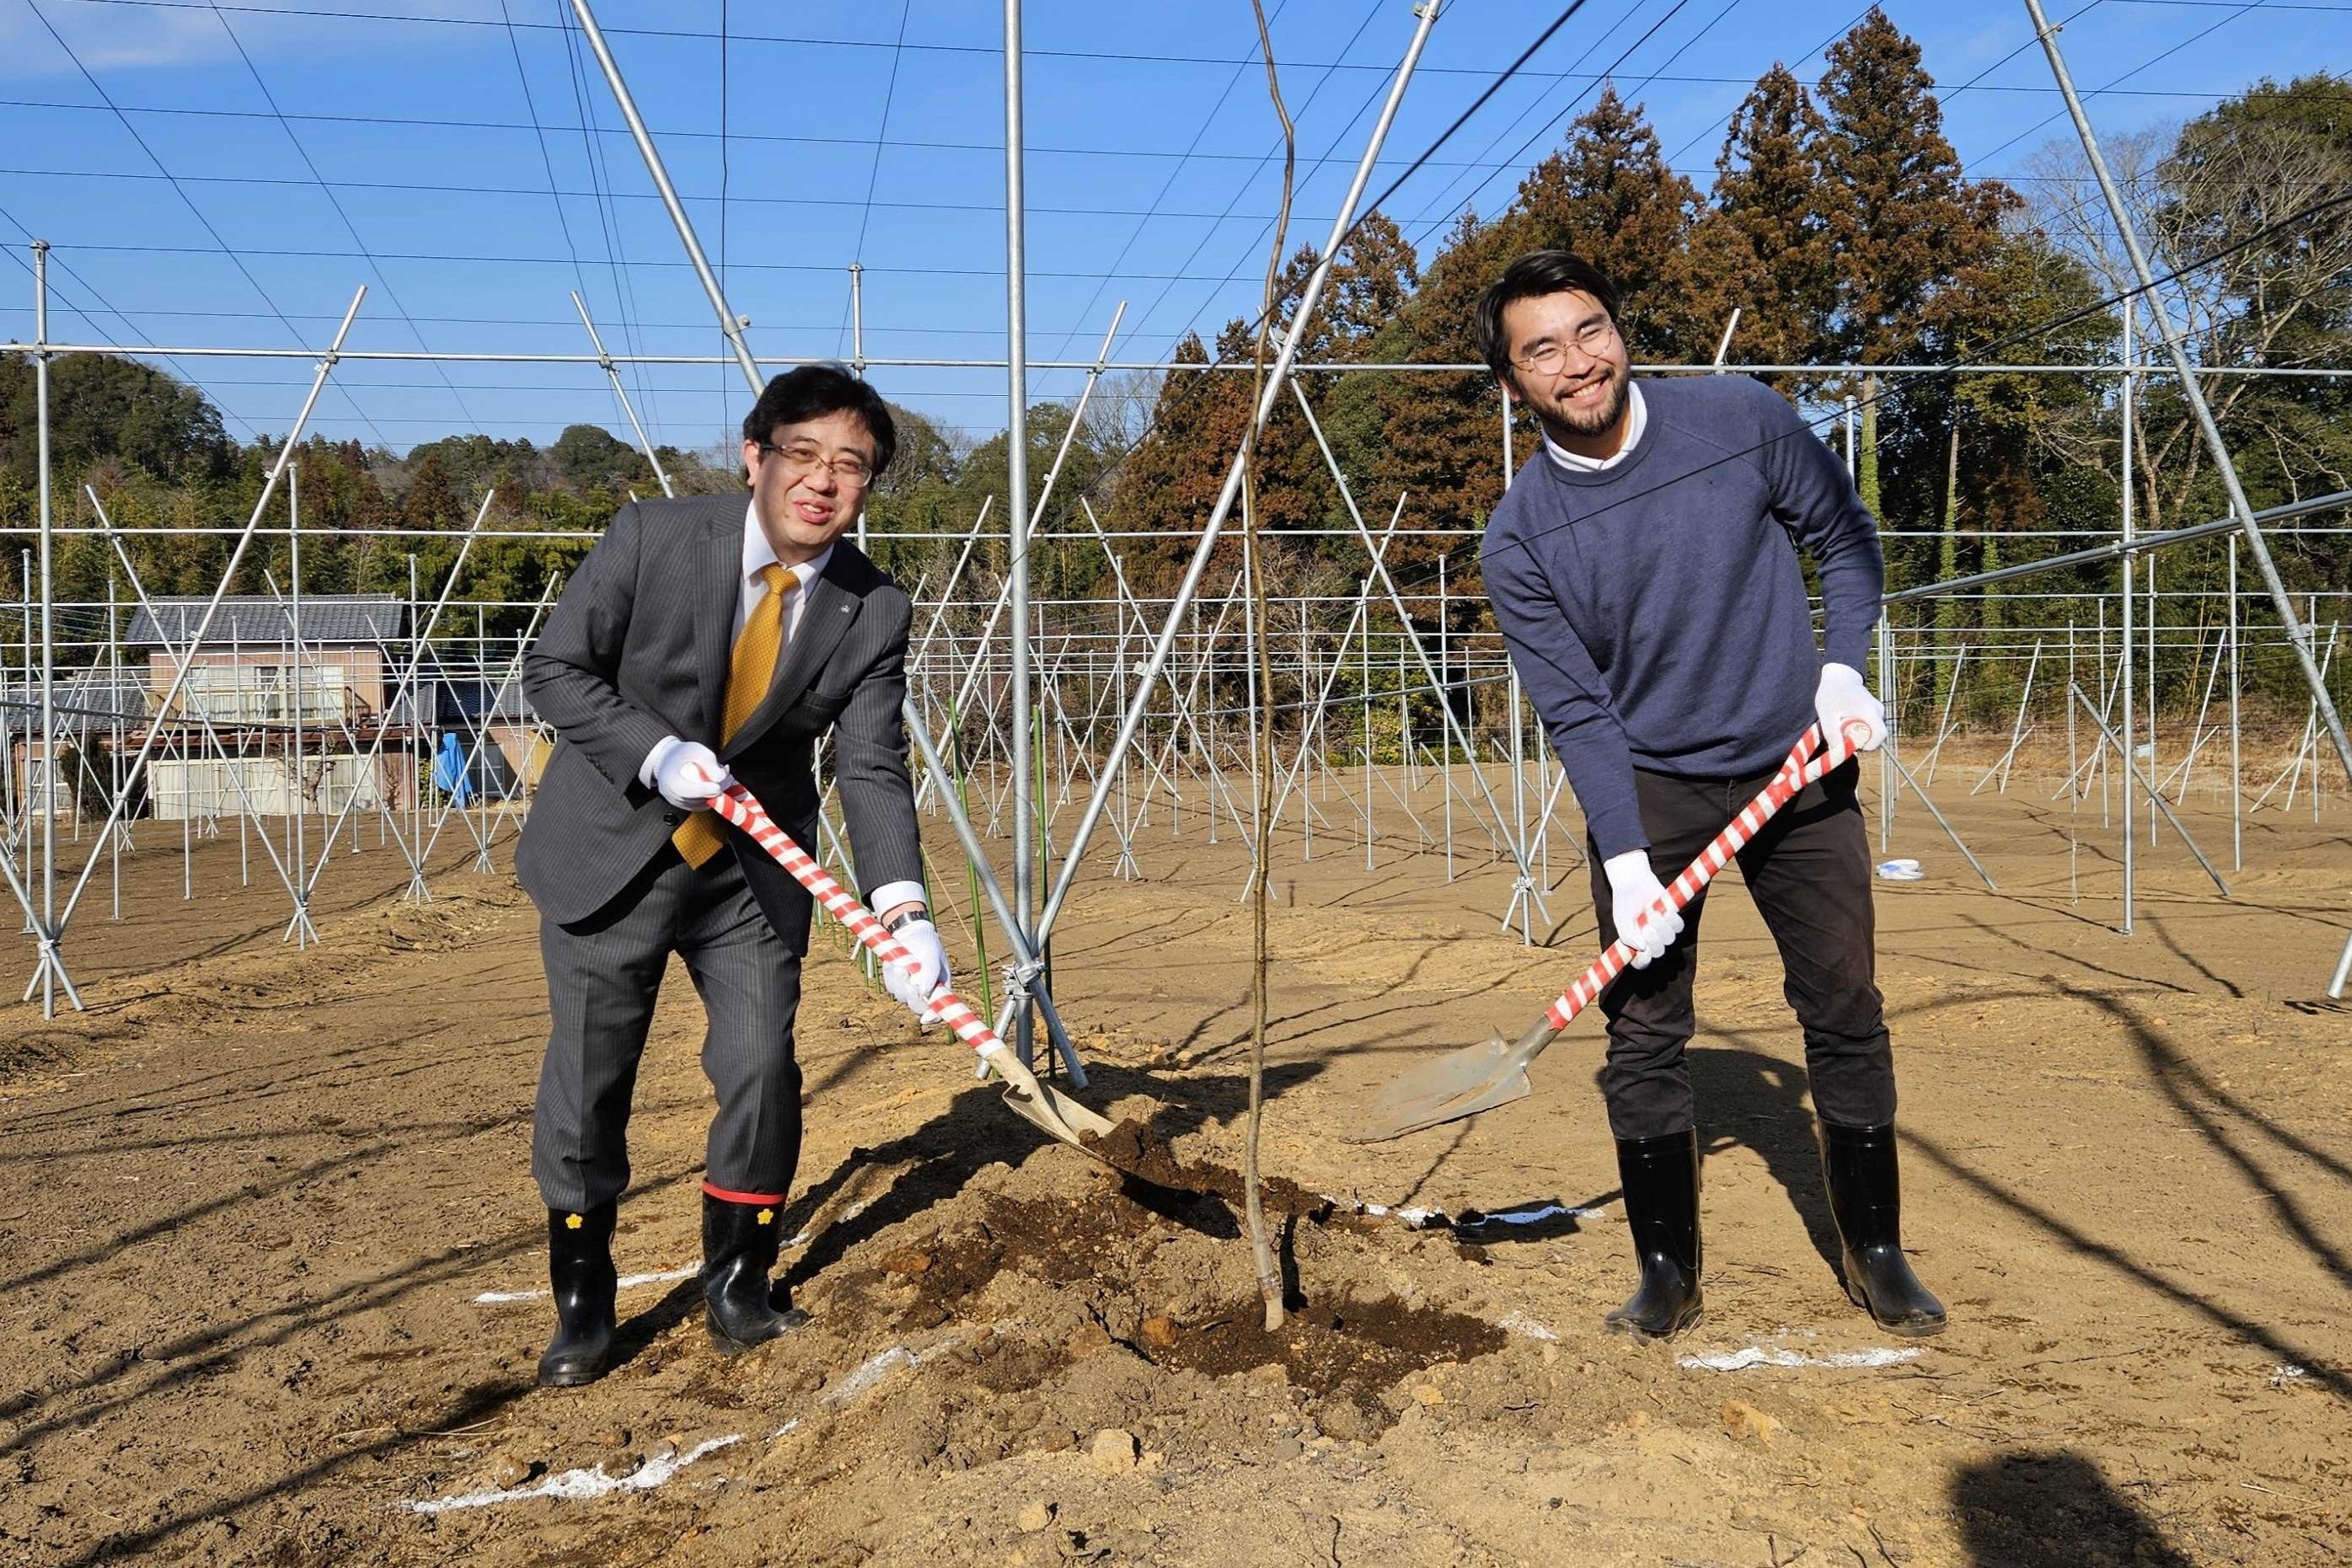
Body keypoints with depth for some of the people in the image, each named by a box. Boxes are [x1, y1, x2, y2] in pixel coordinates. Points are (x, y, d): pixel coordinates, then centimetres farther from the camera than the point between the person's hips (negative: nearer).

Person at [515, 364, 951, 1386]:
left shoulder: (874, 612, -11)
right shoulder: (651, 539, -16)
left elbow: (871, 769, -14)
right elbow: (554, 668, -9)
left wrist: (902, 910, -28)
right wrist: (658, 754, -25)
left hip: (756, 865, 2)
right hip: (611, 850, -1)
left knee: (762, 1071, 0)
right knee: (586, 1082, 5)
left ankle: (736, 1286, 23)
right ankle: (581, 1308, 23)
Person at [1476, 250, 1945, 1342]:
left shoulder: (1746, 420, -11)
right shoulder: (1520, 535, -13)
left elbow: (1845, 538, 5)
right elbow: (1576, 710, -11)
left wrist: (1843, 668, -9)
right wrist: (1624, 858, -19)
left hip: (1798, 765, 1)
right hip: (1646, 788, -1)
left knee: (1845, 1012, 6)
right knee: (1642, 1031, -2)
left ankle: (1876, 1255, 23)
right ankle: (1667, 1271, 14)